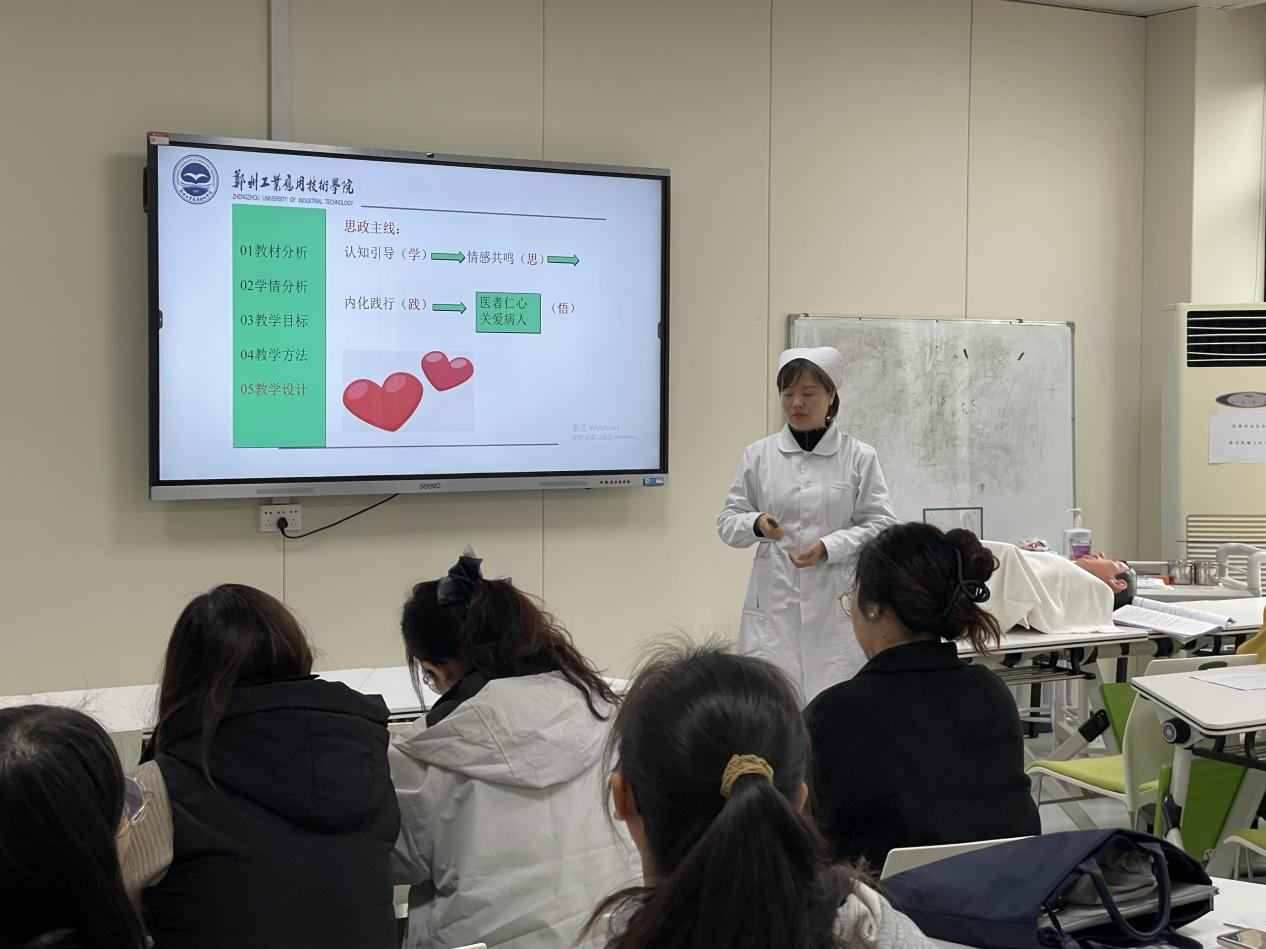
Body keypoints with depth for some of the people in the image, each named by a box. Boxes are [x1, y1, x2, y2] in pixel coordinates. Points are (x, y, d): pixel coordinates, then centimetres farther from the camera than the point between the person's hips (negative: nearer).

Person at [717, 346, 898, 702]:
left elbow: (880, 524, 1)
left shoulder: (860, 457, 2)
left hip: (837, 603, -1)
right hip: (773, 603, 1)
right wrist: (756, 524, -14)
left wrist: (829, 546, -14)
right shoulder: (758, 455, 6)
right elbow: (727, 521, 8)